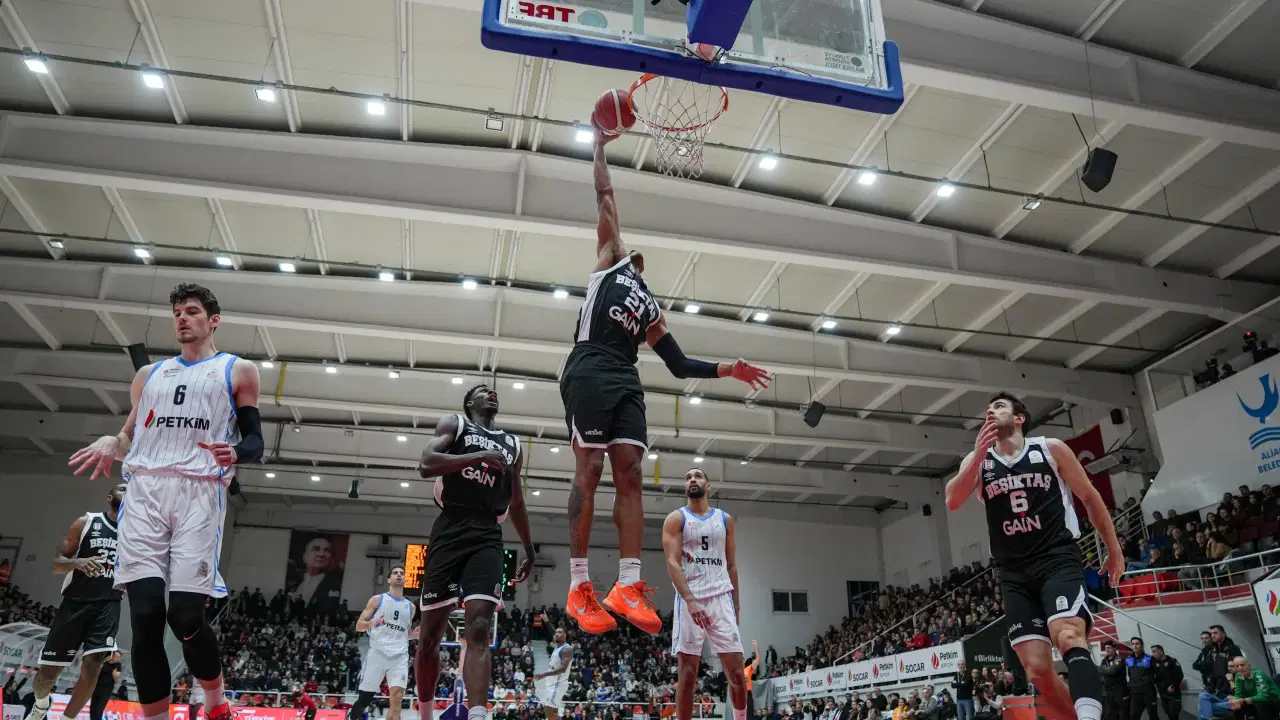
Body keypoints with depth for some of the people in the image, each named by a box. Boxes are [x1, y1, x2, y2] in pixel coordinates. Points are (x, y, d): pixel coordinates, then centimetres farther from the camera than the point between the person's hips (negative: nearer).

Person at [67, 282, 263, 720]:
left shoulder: (238, 371, 11)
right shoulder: (148, 375, 23)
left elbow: (255, 442, 7)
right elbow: (131, 436, 24)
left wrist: (234, 453, -15)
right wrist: (111, 444, 1)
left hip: (200, 492, -3)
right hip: (145, 491, 4)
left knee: (185, 615, -11)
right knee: (145, 615, -7)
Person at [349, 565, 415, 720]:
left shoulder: (410, 606, 17)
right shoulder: (377, 599, 7)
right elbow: (358, 626, 4)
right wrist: (372, 623, -17)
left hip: (400, 656, 2)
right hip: (377, 652, -2)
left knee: (397, 698, -13)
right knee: (364, 698, 0)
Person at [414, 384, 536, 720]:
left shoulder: (512, 445, 21)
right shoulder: (453, 424, 10)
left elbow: (516, 502, 27)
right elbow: (426, 465, -8)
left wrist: (529, 550, 25)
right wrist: (479, 457, -15)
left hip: (487, 537, 2)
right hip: (450, 531, -2)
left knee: (479, 629, -15)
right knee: (431, 632, 4)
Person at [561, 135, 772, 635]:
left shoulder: (650, 307, 31)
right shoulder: (609, 257, 21)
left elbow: (679, 365, 27)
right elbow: (605, 197, 17)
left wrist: (726, 370, 19)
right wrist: (599, 145, 22)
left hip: (626, 381, 6)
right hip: (590, 371, -6)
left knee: (629, 474, -7)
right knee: (590, 468, -12)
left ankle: (628, 585, -10)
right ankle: (579, 586, -13)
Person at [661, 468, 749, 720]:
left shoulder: (725, 519, 14)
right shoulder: (675, 518, 3)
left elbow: (731, 566, 16)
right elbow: (672, 563, -8)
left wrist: (735, 606, 11)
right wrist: (690, 600, -21)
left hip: (721, 598, 3)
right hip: (689, 600, -3)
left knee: (736, 670, 0)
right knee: (687, 673, -1)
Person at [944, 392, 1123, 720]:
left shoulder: (1051, 449, 5)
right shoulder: (977, 459, 9)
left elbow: (1090, 497, 13)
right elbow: (952, 501, -8)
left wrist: (1114, 549, 13)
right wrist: (979, 455, -20)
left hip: (1058, 559, -3)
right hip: (1014, 574, 3)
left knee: (1069, 637, -29)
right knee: (1037, 668, -4)